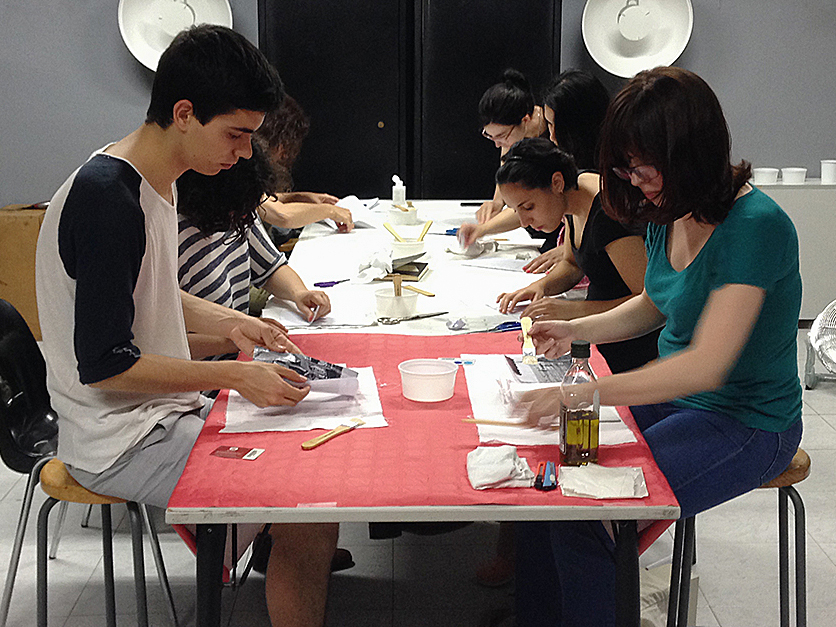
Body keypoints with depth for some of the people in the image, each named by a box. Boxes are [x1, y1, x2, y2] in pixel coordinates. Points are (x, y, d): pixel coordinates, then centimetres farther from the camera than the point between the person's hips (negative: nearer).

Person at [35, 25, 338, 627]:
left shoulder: (153, 180, 6)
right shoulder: (106, 198, -24)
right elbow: (103, 365, -23)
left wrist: (229, 323, 5)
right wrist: (235, 376, -19)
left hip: (161, 412, 9)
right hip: (122, 442, -9)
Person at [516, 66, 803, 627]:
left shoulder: (756, 227, -25)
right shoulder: (668, 215, 1)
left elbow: (706, 365, -31)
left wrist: (586, 393, -35)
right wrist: (576, 330, 1)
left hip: (745, 426, -8)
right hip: (671, 395, 8)